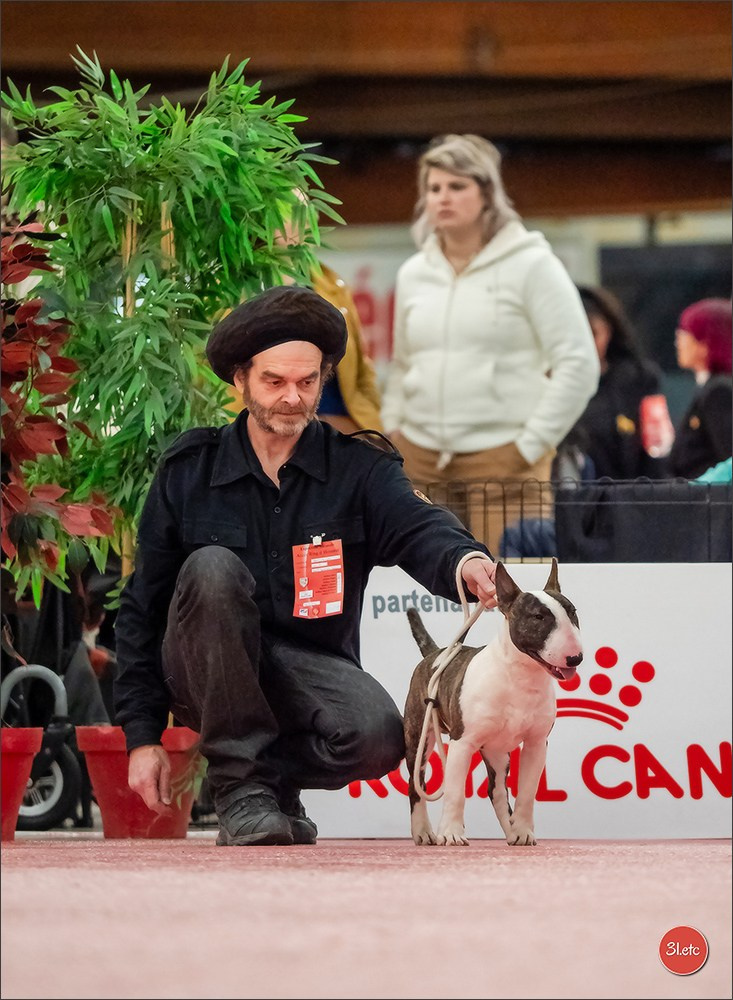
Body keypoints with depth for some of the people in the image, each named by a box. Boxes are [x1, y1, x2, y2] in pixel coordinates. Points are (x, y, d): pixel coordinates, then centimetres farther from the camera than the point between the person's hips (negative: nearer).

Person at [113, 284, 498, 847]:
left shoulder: (361, 471, 2)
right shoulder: (189, 472, 2)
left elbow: (417, 528, -21)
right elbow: (142, 609, 4)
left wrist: (465, 560, -46)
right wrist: (142, 734, -4)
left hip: (307, 668, 0)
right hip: (207, 673, 0)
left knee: (377, 737, -32)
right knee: (213, 567, -30)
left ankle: (274, 775, 3)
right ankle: (241, 787, -23)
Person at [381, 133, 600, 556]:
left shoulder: (530, 265, -1)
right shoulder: (413, 274, 15)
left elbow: (578, 365, -5)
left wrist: (530, 445, -7)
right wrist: (393, 429, 12)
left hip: (501, 462, -5)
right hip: (419, 462, 5)